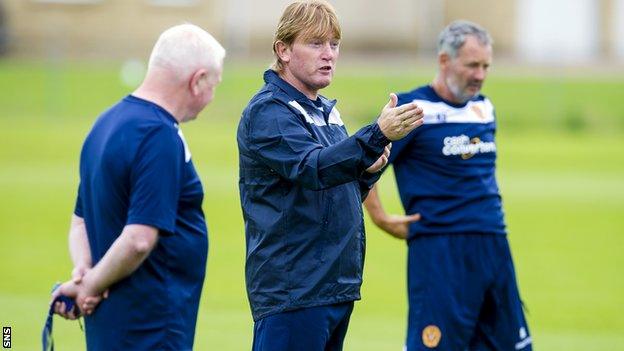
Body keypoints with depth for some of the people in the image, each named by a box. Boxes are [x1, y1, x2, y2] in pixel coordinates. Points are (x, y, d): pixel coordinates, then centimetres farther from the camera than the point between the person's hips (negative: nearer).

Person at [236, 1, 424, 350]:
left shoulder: (325, 111, 17)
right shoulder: (267, 111, -10)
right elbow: (311, 167, -27)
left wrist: (367, 170, 0)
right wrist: (379, 135, -40)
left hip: (338, 286, 9)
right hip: (292, 291, -9)